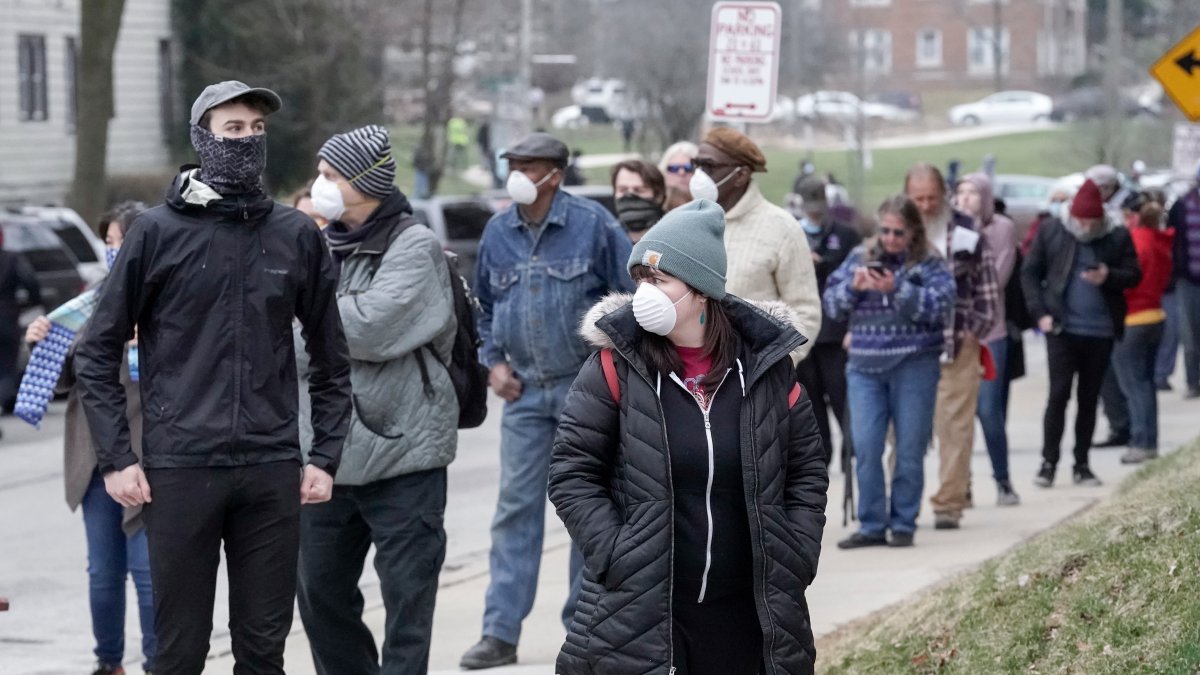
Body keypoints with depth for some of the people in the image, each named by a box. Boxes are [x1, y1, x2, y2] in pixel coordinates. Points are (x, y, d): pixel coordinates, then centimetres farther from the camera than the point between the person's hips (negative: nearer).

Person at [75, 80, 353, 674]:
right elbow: (97, 353, 2)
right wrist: (116, 458, -5)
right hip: (179, 470, -2)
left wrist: (325, 456, 7)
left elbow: (330, 358, 14)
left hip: (272, 470, 2)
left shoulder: (298, 237, 7)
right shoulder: (158, 232, 0)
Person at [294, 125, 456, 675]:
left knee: (406, 599, -3)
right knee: (321, 594, 12)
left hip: (403, 449, -7)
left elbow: (369, 326, -19)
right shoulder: (326, 247, 12)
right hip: (329, 451, 7)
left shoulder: (414, 247, -7)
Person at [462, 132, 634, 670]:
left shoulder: (591, 223, -7)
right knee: (515, 509, -2)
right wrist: (493, 361, 6)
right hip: (525, 391, 3)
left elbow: (636, 291, -4)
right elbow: (484, 306, 18)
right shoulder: (497, 232, 5)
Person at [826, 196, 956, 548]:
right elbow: (832, 304, 9)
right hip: (865, 366, 3)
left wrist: (897, 289, -21)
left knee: (910, 450, 3)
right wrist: (853, 286, -11)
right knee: (865, 448, -2)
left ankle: (903, 524, 12)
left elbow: (940, 306, -12)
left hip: (913, 366, -3)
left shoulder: (930, 264, 1)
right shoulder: (860, 257, 10)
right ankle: (871, 525, 4)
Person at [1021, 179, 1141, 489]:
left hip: (1101, 331, 1)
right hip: (1062, 328, -1)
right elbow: (1030, 273, 5)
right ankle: (1048, 462, 0)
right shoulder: (1051, 231, 0)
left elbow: (1134, 275, 4)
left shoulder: (1118, 237, 0)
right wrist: (1040, 312, -5)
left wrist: (1108, 277, -17)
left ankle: (1082, 465, 16)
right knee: (1059, 394, -6)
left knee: (1089, 399, 8)